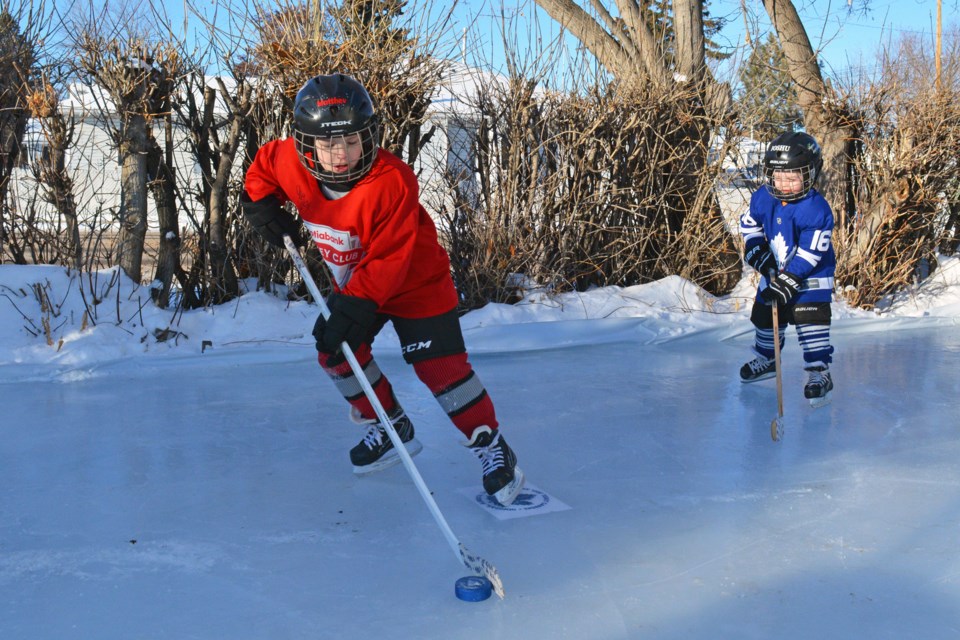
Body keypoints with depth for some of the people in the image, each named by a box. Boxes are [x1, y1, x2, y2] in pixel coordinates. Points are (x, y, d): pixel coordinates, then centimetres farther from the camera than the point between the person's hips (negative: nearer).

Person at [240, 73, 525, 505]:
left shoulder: (392, 181, -34)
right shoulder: (291, 165, -16)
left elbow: (388, 259, -33)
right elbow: (265, 160, 10)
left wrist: (354, 307, -38)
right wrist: (260, 204, -2)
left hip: (416, 281, -6)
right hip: (352, 282, 7)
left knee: (441, 367, -11)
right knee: (336, 354, 4)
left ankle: (492, 446, 6)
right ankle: (392, 428, 24)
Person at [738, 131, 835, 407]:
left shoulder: (816, 210, -27)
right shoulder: (762, 197, -11)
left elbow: (809, 254, -28)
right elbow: (748, 224, 7)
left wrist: (787, 283, -31)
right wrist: (758, 253, -6)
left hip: (810, 274, -6)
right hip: (774, 271, 6)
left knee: (811, 320, -14)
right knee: (765, 315, 16)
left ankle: (819, 371, -6)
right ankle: (765, 360, 39)